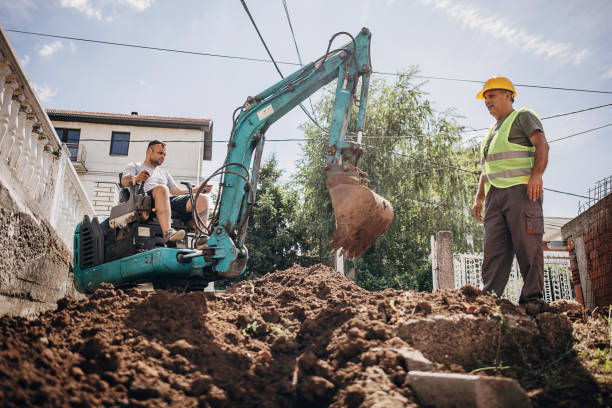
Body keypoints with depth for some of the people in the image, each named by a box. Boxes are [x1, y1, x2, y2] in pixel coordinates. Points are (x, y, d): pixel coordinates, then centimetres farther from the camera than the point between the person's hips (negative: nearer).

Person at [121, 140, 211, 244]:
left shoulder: (164, 173, 39)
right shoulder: (134, 167, 25)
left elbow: (178, 192, 31)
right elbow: (124, 181, 3)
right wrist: (135, 178, -23)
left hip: (171, 200, 5)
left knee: (202, 199, -19)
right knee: (161, 188, -41)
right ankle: (167, 232, -54)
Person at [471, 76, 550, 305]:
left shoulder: (523, 117, 10)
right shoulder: (493, 131, 32)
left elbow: (541, 144, -6)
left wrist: (536, 175, -21)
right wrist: (479, 198, 19)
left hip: (520, 188, -7)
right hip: (495, 194, 7)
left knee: (527, 244, -11)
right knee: (494, 247, -3)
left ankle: (532, 298, -9)